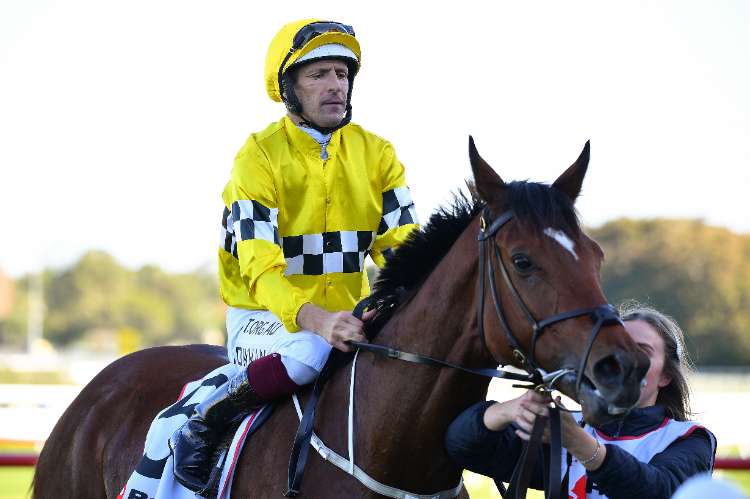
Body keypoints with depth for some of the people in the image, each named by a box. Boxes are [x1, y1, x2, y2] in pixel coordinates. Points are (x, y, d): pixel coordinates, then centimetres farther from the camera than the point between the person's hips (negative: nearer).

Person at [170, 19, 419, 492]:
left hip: (347, 317, 5)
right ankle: (203, 424, -17)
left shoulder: (377, 155, 4)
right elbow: (260, 268, -20)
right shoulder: (259, 157, -11)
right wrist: (315, 319, -39)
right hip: (265, 318, -5)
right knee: (310, 354, -37)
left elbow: (404, 245, -1)